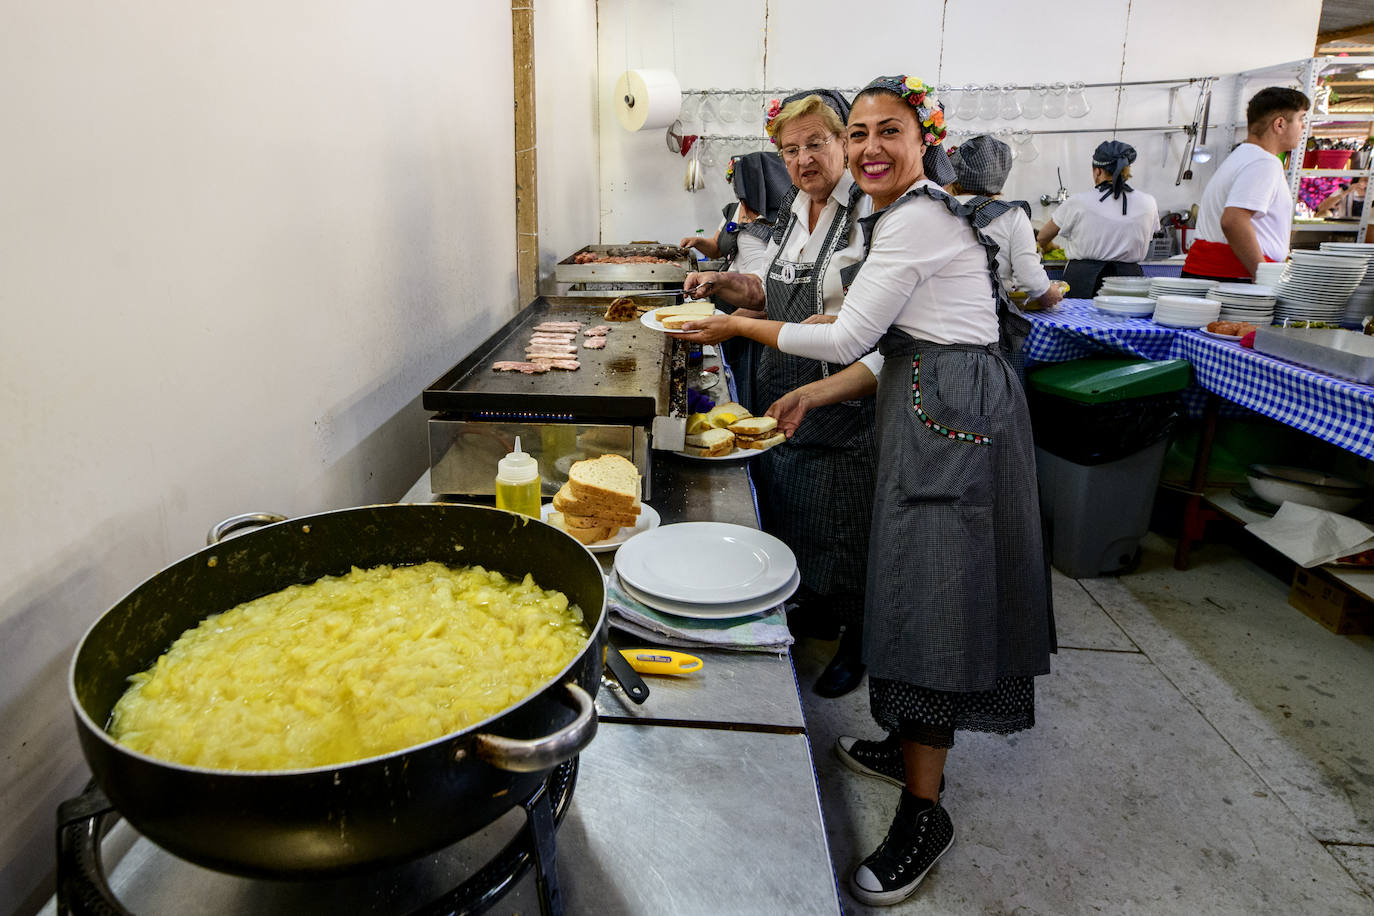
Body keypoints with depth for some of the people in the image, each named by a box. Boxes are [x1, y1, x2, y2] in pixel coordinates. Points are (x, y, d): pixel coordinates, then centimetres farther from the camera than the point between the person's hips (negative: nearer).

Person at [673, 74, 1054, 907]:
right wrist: (816, 394, 9)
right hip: (938, 412, 11)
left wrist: (739, 327, -4)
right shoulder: (915, 215, 18)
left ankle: (924, 812, 7)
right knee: (917, 584, 18)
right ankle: (914, 745, 35)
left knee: (929, 597, -6)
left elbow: (848, 338, -14)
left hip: (954, 418, -11)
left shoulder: (916, 218, -14)